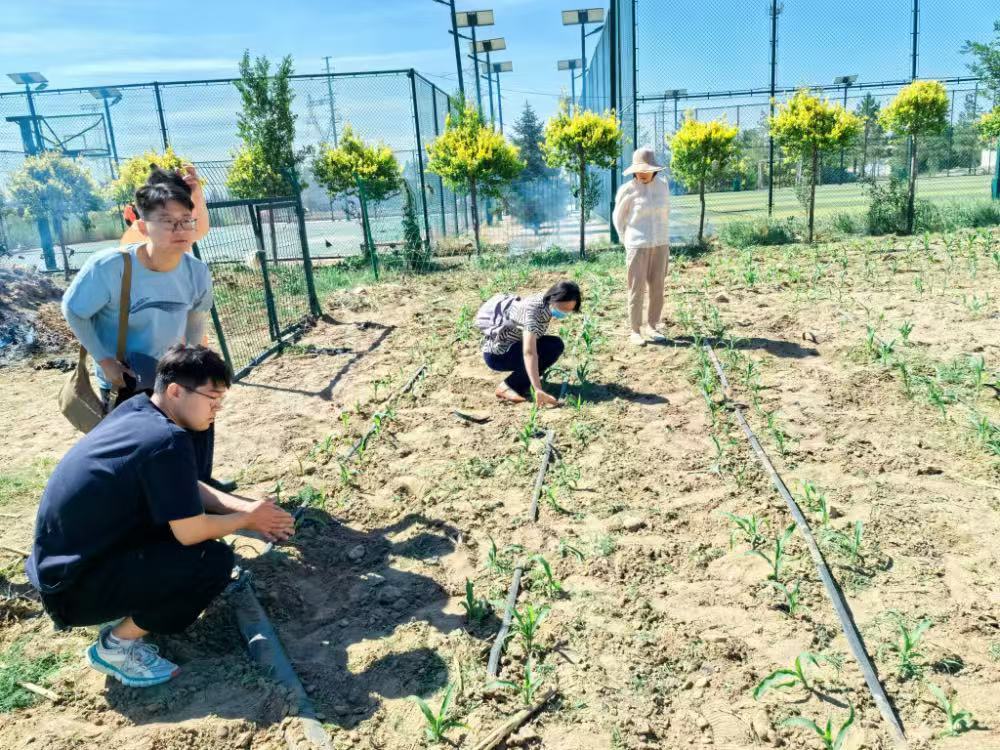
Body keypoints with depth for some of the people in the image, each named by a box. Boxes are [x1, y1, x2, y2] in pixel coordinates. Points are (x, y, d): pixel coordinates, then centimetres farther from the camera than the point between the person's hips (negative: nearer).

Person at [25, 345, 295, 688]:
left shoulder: (135, 410, 1)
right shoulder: (168, 441, -27)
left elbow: (188, 490, 11)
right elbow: (190, 532, -22)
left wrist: (248, 508, 2)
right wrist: (247, 519, -4)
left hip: (62, 560, 9)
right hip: (72, 587, -9)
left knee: (187, 509, 12)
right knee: (214, 561, -17)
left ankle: (127, 610, 15)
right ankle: (115, 646, 0)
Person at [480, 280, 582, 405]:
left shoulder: (545, 302, -3)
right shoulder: (532, 311, -29)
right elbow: (529, 353, -39)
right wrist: (538, 390, -45)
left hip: (513, 346, 9)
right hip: (496, 354, -9)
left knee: (556, 345, -3)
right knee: (551, 349, -21)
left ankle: (522, 383, 3)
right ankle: (507, 387, -15)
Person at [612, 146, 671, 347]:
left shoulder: (662, 186, 2)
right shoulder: (627, 190, -9)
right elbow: (618, 218, 2)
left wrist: (663, 238, 14)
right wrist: (628, 243, 3)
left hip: (660, 245, 4)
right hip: (637, 246, -4)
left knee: (657, 287, 7)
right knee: (637, 289, -3)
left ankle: (653, 328, 18)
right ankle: (635, 332, 5)